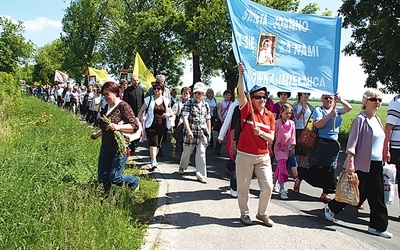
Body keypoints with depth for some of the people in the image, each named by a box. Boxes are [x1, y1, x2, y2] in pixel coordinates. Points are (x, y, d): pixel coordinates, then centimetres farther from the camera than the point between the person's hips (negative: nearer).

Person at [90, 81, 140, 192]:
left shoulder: (123, 106, -11)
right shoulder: (106, 107, 12)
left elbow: (135, 125, -18)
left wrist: (118, 127, -29)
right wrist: (97, 134, 30)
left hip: (120, 147, -7)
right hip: (106, 146, 7)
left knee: (114, 177, -5)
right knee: (102, 177, 6)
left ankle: (135, 181, 22)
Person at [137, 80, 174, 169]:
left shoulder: (166, 101, 8)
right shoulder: (149, 99, 2)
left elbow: (172, 113, 14)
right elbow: (141, 111, 7)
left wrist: (168, 114, -9)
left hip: (162, 126, 3)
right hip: (151, 125, -3)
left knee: (158, 144, 12)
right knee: (153, 142, -17)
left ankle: (153, 158, 35)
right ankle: (153, 162, -19)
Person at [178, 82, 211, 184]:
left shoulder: (206, 105, 7)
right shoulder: (188, 103, -5)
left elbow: (208, 119, 16)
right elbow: (185, 117, -15)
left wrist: (209, 132, 13)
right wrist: (189, 131, -26)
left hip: (202, 133, 2)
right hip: (190, 132, -2)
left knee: (201, 154, -3)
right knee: (186, 152, 11)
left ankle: (201, 175, 6)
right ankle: (182, 168, 38)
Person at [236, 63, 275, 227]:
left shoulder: (270, 115, 6)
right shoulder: (246, 109, -5)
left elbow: (271, 138, 2)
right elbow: (241, 92, -22)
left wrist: (261, 133, -18)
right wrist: (241, 73, -29)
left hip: (263, 156, 4)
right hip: (245, 156, -3)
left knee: (268, 186, 5)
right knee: (243, 187, 8)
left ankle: (262, 213, 27)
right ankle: (244, 213, 29)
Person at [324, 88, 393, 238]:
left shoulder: (377, 119, 12)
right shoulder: (361, 119, -12)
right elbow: (352, 142, -17)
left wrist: (383, 158, 19)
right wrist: (350, 161, -23)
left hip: (376, 165, 8)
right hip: (361, 165, -8)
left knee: (377, 196, 8)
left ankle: (377, 226, 18)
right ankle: (331, 208, 25)